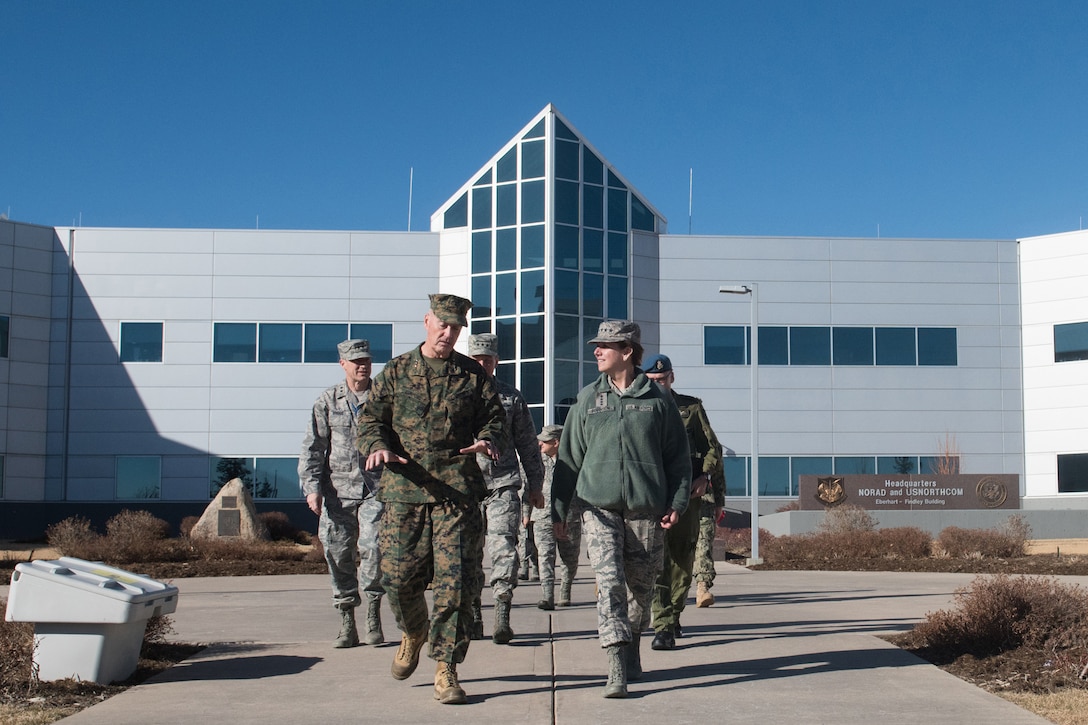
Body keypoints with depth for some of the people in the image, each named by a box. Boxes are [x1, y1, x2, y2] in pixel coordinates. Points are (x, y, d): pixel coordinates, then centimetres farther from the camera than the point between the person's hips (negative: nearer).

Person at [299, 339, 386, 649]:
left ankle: (373, 612, 2)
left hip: (376, 487, -1)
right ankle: (347, 624, 12)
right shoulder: (327, 401, 6)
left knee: (372, 547, -16)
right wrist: (312, 487, -6)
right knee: (338, 553, 1)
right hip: (338, 490, 1)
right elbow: (312, 448, 4)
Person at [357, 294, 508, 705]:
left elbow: (494, 417, 9)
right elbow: (371, 418, 9)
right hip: (404, 491, 1)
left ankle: (446, 668, 2)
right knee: (398, 576, 3)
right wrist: (378, 447, -13)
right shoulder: (397, 371, 11)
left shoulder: (474, 375, 10)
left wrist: (489, 440, -15)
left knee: (455, 582, -6)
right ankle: (413, 633, 35)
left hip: (457, 492, -1)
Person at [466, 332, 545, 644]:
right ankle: (473, 617, 18)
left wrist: (535, 485, 13)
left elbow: (528, 444, 15)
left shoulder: (512, 397, 10)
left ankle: (502, 617, -12)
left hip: (503, 484, -1)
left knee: (504, 550, -12)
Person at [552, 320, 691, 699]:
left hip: (646, 509, 0)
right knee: (608, 582, -14)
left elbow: (678, 455, 9)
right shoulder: (587, 399, 8)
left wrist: (677, 502, 0)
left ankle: (632, 652, 32)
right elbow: (569, 457, 12)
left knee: (641, 586, 9)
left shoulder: (658, 399, 4)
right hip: (599, 506, 0)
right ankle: (616, 670, -17)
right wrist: (559, 508, 9)